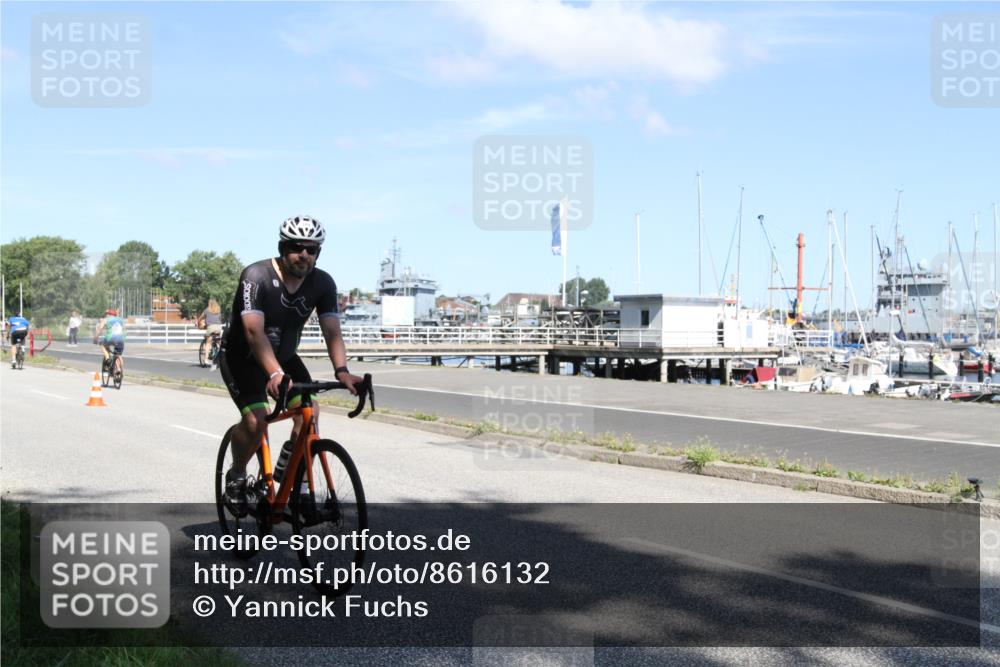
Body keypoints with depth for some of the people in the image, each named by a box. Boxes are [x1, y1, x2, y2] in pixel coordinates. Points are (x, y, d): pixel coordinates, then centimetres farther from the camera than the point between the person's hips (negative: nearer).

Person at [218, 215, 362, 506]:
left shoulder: (323, 283, -13)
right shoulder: (257, 276, -27)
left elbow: (332, 330, -19)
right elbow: (254, 332, -37)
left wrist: (341, 370, -37)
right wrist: (275, 374, -51)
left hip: (284, 357, 5)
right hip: (242, 358, -5)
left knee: (309, 413, -15)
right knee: (255, 421, -23)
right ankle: (236, 478, 5)